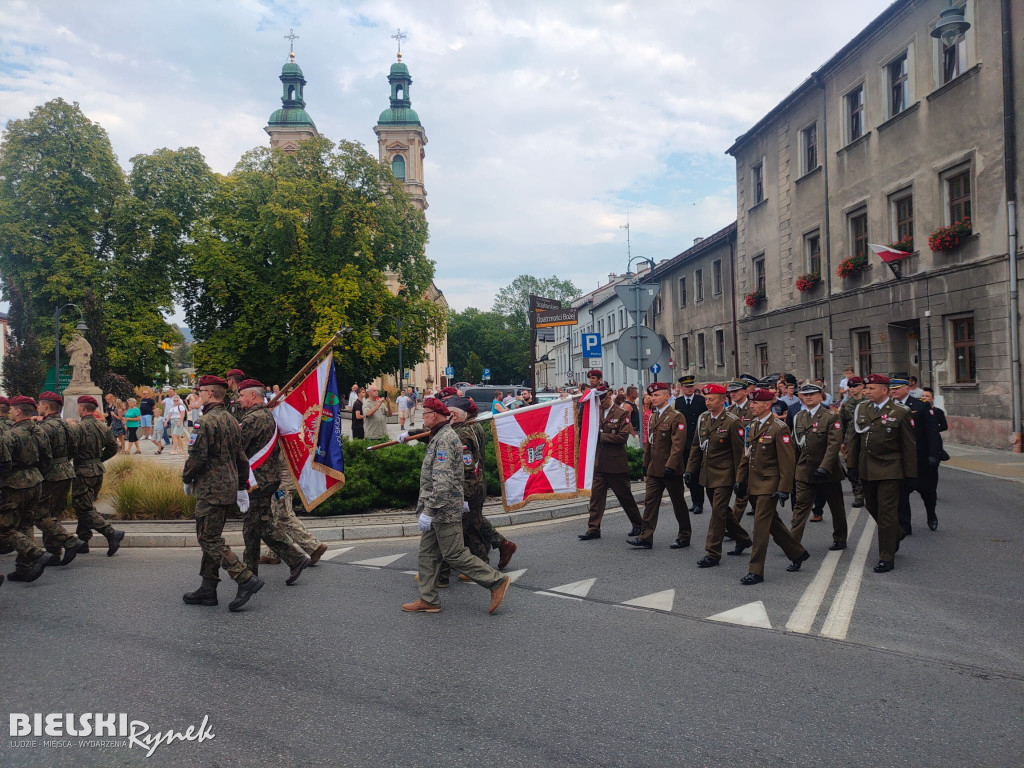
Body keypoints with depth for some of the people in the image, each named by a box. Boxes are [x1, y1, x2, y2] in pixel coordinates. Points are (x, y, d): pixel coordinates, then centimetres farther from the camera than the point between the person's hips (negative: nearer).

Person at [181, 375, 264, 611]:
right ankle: (208, 590, 20)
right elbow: (241, 457, 16)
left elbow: (197, 456, -18)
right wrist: (242, 487, 19)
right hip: (229, 489, 9)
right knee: (211, 539, 15)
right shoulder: (231, 420, 14)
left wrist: (187, 479, -1)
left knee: (209, 540, -5)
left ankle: (247, 579, -12)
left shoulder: (206, 421, -15)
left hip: (211, 490, -9)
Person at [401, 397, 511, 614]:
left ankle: (496, 581, 5)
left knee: (454, 554, -3)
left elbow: (442, 481, -27)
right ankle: (427, 600, 18)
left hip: (444, 510, -10)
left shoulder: (445, 439, -19)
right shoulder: (440, 436, 15)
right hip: (438, 511, 10)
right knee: (427, 552, 12)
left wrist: (428, 511, -27)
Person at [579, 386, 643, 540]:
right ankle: (593, 529, 5)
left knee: (625, 495, 8)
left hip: (616, 463, -4)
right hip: (599, 463, 4)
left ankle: (638, 524, 26)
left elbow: (623, 436, -15)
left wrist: (601, 436, -17)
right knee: (596, 495, 0)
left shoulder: (621, 414, -6)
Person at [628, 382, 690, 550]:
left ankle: (684, 537, 19)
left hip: (671, 469, -7)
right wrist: (646, 463, 17)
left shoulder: (676, 417, -12)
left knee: (678, 503, 6)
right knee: (650, 501, 4)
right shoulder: (653, 416, 13)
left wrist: (670, 466, -25)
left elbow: (678, 444, -19)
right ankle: (646, 537, 6)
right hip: (654, 469, 7)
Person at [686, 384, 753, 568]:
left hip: (724, 474, -7)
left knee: (718, 511, -7)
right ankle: (742, 540, 36)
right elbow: (696, 446, 13)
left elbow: (739, 452, -12)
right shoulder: (702, 418, 6)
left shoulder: (733, 422, -13)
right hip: (707, 473, 7)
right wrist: (690, 469, 8)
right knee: (721, 510, 17)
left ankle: (712, 553, 0)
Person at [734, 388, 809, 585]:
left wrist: (783, 489, -18)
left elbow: (788, 462, -16)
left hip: (769, 484, -8)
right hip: (753, 484, 8)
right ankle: (798, 554, 36)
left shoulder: (779, 428, -14)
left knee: (761, 525, -7)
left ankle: (756, 571, -1)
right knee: (772, 523, 17)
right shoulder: (752, 425, 10)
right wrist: (740, 479, 14)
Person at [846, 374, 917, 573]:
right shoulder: (861, 409, 6)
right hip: (866, 470, 6)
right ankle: (893, 538, 42)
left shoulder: (900, 412, -7)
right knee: (872, 507, 16)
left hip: (889, 470, -5)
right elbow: (854, 438, 11)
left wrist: (911, 474, -5)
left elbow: (908, 445, -4)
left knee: (887, 512, -5)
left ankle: (887, 558, 3)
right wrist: (851, 464, 7)